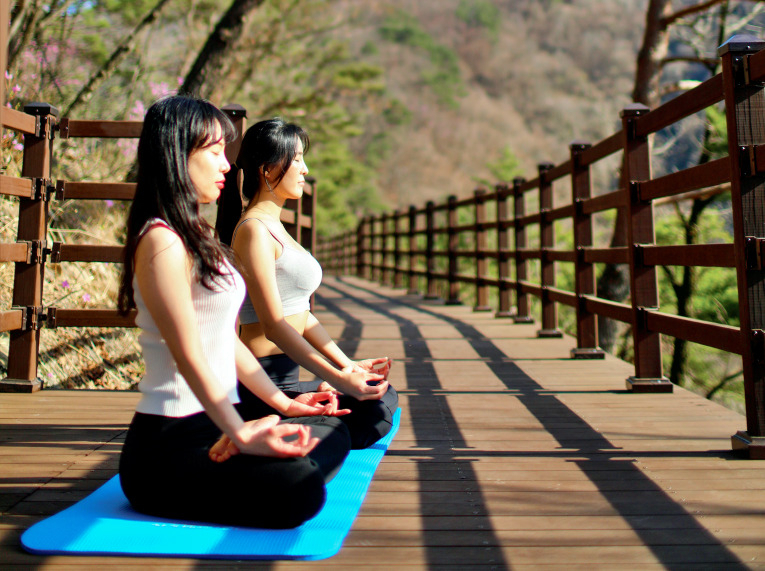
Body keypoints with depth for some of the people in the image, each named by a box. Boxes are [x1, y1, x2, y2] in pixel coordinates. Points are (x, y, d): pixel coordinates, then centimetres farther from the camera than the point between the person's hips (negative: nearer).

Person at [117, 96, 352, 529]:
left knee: (332, 434, 12)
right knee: (300, 490, -26)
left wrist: (283, 404, 14)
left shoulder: (198, 238, 16)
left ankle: (221, 465, 5)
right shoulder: (162, 242, -16)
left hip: (214, 422, 10)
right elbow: (189, 355, -21)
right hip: (167, 442, -10)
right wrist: (241, 434, -24)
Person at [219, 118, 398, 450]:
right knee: (373, 412, -17)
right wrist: (338, 379, -24)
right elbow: (273, 325, -21)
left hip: (285, 378, 10)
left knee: (383, 395, 5)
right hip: (265, 382, -10)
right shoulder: (254, 230, -14)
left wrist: (348, 365, 12)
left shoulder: (275, 227, 18)